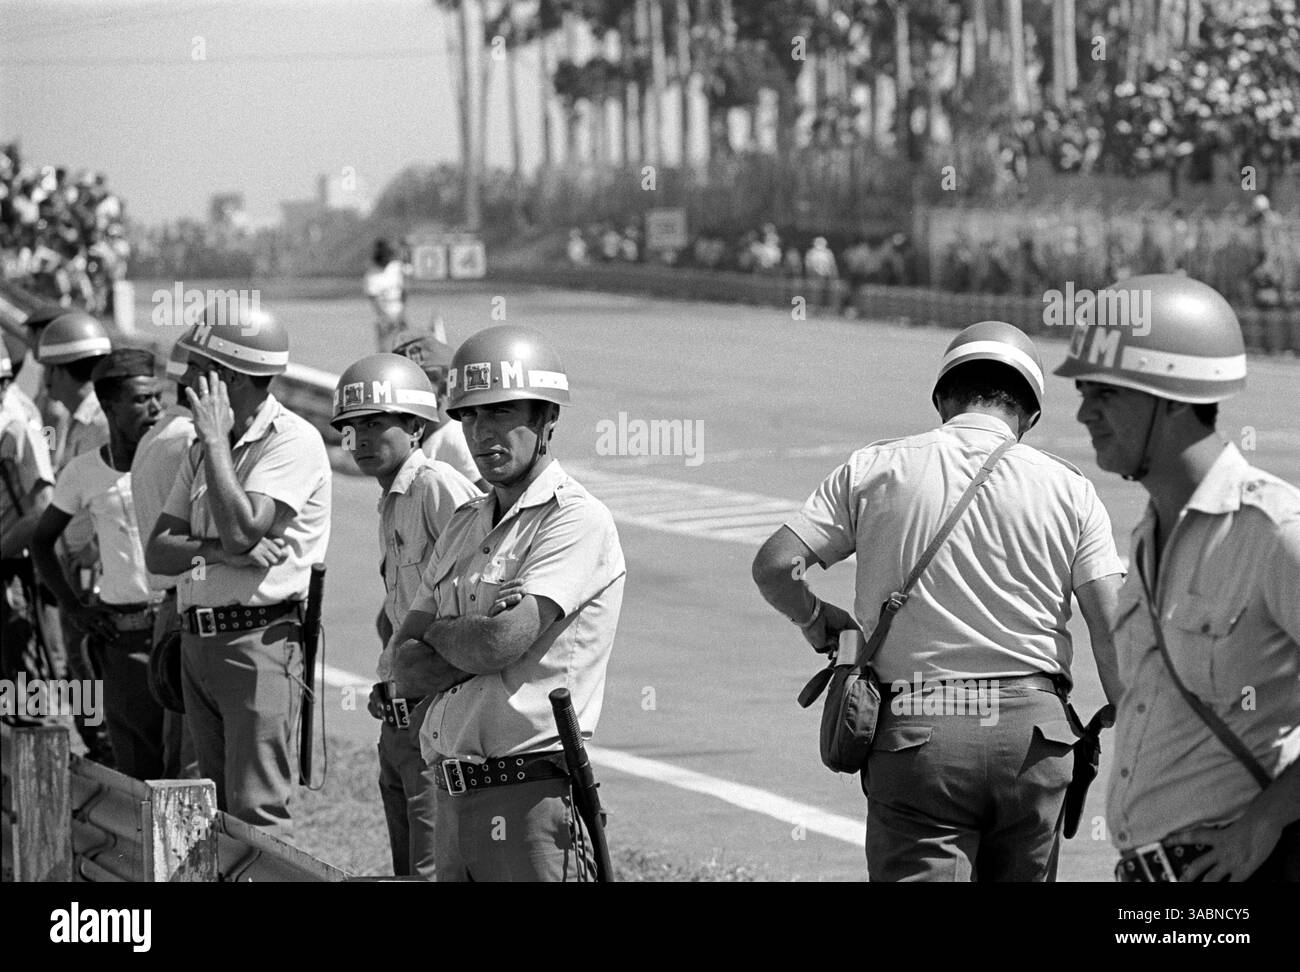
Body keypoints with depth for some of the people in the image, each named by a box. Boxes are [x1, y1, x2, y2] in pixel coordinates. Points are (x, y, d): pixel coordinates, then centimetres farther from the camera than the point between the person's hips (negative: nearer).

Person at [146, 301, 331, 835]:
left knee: (257, 812, -11)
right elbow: (158, 552, 10)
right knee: (220, 810, 11)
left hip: (259, 638, -8)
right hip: (198, 643, 8)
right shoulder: (204, 449, 16)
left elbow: (241, 530, -22)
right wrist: (219, 551, -11)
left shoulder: (293, 440, -9)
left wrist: (216, 437, -14)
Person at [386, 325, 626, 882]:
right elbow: (404, 669, 10)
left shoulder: (578, 521, -7)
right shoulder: (464, 526, 17)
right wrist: (475, 638, -8)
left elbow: (503, 641, -18)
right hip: (452, 795, 8)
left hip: (530, 794, -8)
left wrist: (436, 632, 3)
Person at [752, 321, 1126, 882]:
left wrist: (814, 620, 19)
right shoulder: (1067, 489, 6)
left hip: (916, 732, -2)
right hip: (1032, 730, 2)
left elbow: (775, 565, -2)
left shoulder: (875, 470, 4)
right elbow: (1113, 630, -1)